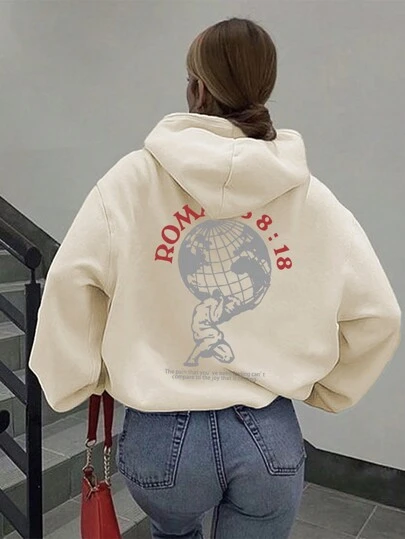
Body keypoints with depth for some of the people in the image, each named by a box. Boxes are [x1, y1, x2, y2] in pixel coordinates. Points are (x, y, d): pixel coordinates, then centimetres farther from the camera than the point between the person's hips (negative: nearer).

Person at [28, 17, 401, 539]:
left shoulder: (134, 178, -10)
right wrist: (323, 387, 14)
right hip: (272, 437, 1)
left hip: (161, 435, 0)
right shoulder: (314, 198, -5)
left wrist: (76, 381, 3)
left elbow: (70, 283, -14)